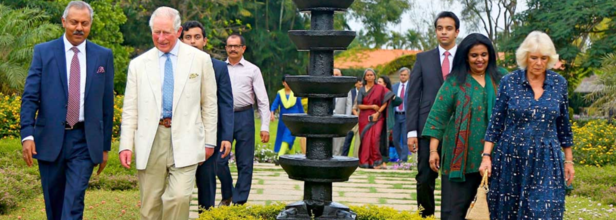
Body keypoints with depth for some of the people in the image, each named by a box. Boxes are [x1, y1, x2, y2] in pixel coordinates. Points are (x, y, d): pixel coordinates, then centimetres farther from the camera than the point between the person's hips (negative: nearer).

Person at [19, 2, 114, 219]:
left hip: (84, 141, 0)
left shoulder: (104, 56, 6)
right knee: (54, 202, 11)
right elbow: (29, 97, -2)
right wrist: (27, 135, -15)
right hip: (50, 139, 1)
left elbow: (107, 103, 7)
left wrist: (105, 146, 7)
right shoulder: (43, 52, 2)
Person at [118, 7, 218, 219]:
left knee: (179, 197, -17)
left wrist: (209, 142, 6)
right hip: (150, 141, 2)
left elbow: (209, 105, 8)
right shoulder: (138, 64, 9)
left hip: (185, 140, -2)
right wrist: (126, 145, 0)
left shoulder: (200, 60, 5)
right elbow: (130, 110, 9)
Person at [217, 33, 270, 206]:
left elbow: (263, 100, 2)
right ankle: (227, 195, 24)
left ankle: (239, 202, 13)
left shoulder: (252, 70, 4)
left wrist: (265, 127, -6)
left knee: (245, 164, 3)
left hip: (244, 117, -1)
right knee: (219, 160, 1)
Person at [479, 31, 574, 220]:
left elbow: (563, 125, 10)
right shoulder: (509, 82, -3)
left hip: (546, 161, 1)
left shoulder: (559, 83, 2)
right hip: (511, 158, -1)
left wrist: (569, 160, 11)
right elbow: (495, 122, -1)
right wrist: (486, 156, -7)